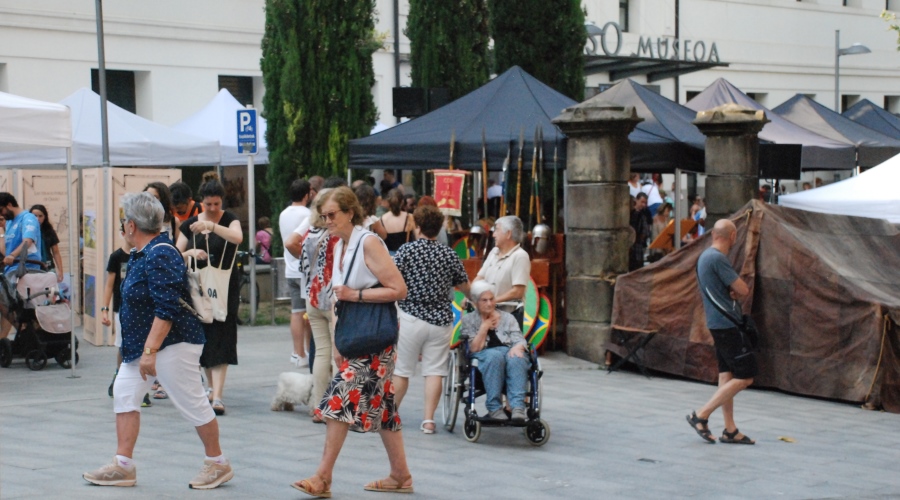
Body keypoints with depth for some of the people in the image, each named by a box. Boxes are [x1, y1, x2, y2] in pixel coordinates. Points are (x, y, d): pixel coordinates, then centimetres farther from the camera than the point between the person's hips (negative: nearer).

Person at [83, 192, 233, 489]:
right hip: (143, 343, 11)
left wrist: (150, 351, -28)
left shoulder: (160, 256, -21)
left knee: (192, 403, -1)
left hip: (171, 343, -11)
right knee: (124, 393, 5)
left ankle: (218, 464, 13)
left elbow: (167, 310, -27)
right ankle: (123, 467, 8)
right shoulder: (142, 254, 10)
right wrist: (143, 349, 23)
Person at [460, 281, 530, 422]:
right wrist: (484, 327, 0)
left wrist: (517, 347, -16)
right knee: (495, 355, -40)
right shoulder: (469, 320, 17)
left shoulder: (508, 318, 22)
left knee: (516, 359, -37)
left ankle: (518, 407, -50)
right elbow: (474, 348, 4)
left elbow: (519, 340, 7)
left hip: (510, 352, 2)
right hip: (484, 357, -2)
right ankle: (494, 408, -39)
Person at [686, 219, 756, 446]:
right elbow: (743, 290, -17)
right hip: (728, 324, -10)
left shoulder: (705, 256, 14)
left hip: (718, 324, 10)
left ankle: (730, 430, 13)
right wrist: (738, 291, 4)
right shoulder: (718, 259, -18)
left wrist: (735, 292, -4)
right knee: (745, 377, -6)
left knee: (727, 376, 11)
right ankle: (701, 416, -5)